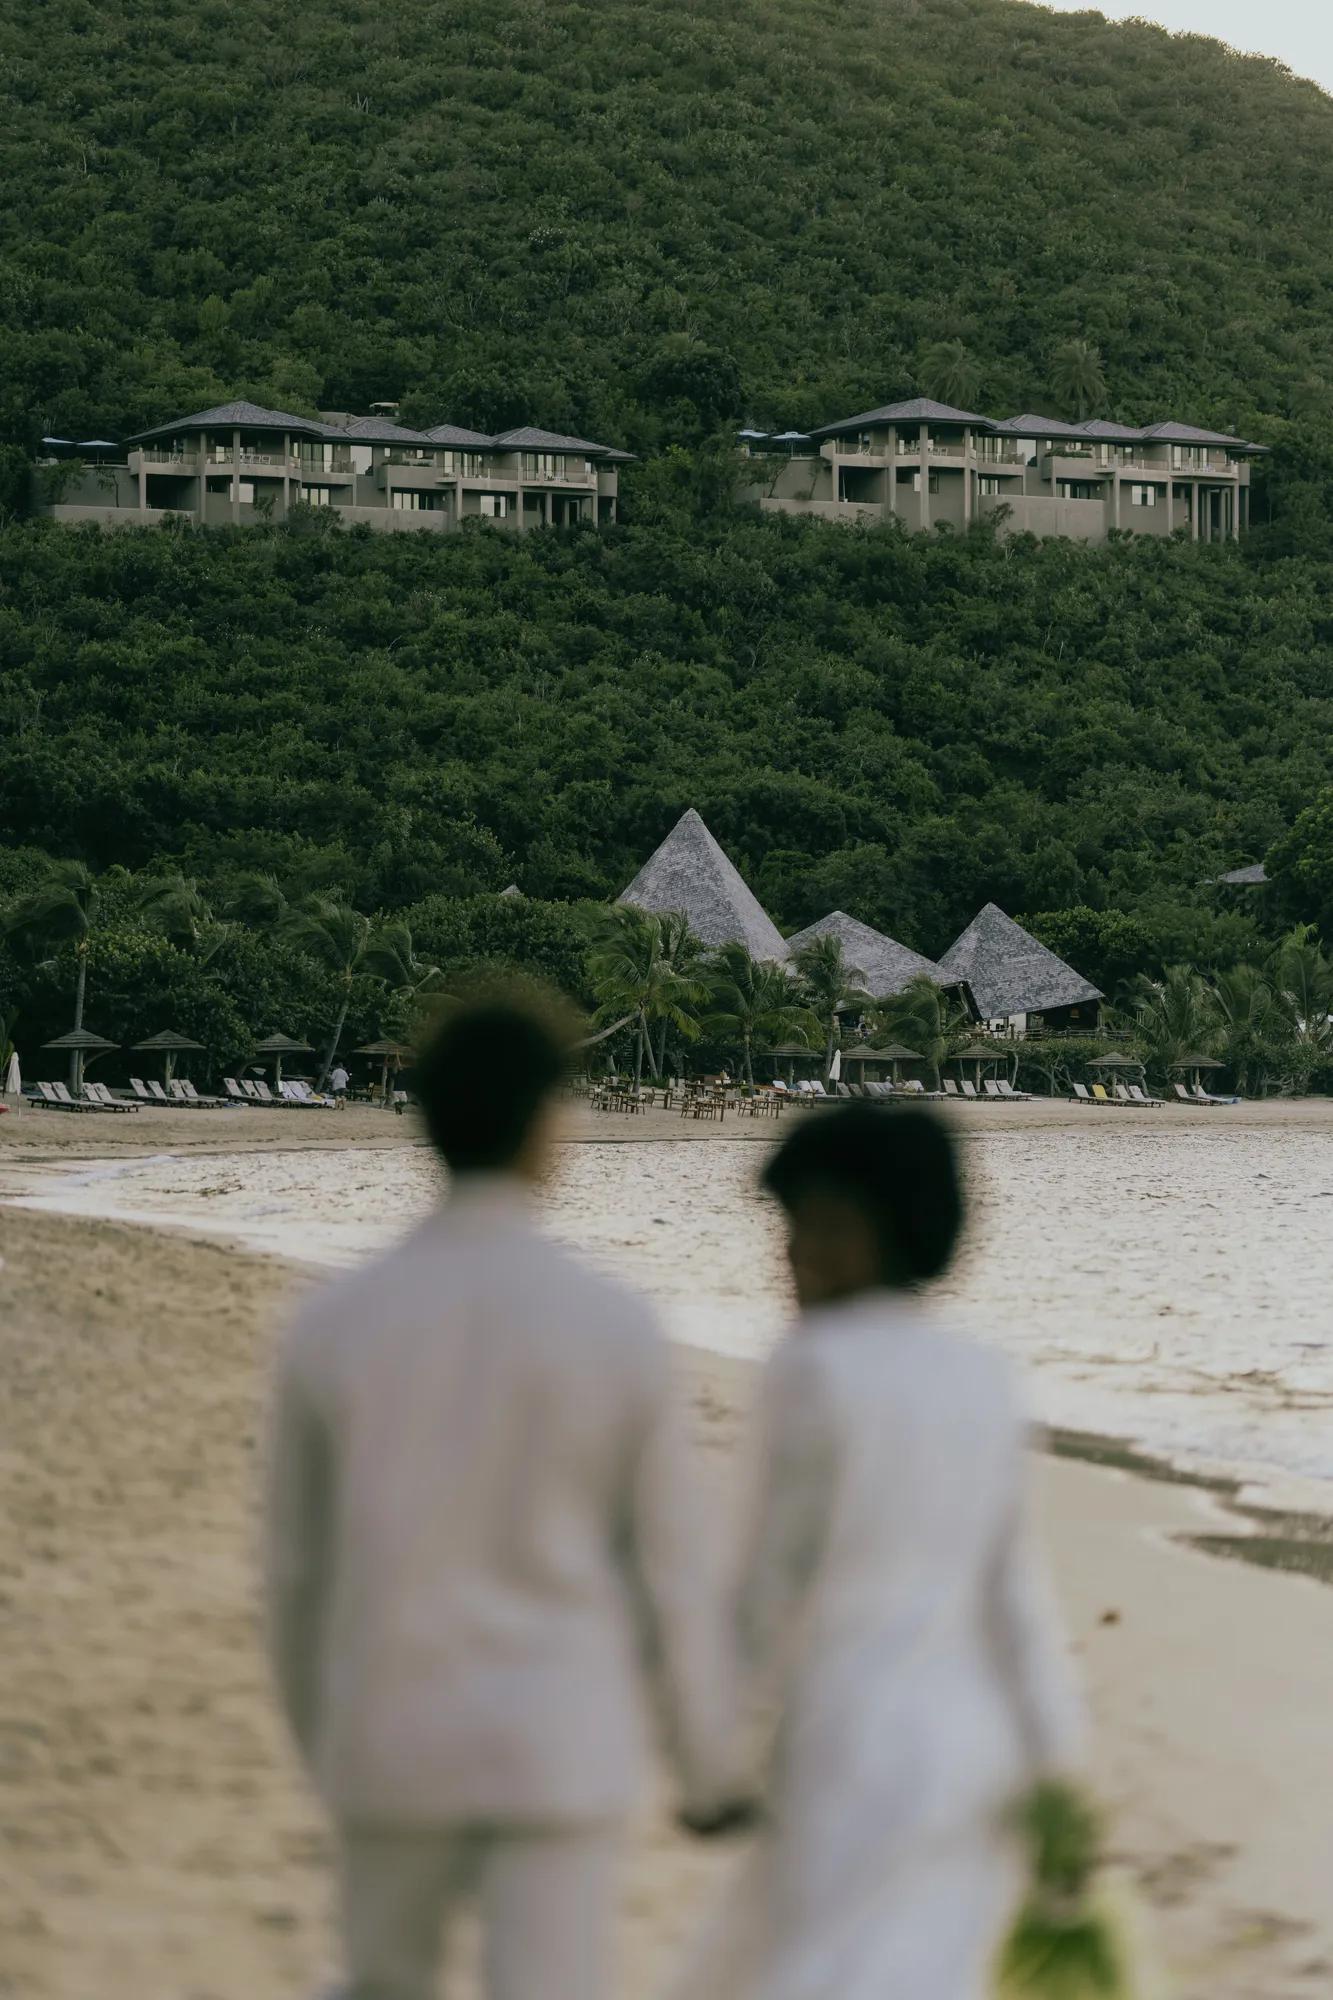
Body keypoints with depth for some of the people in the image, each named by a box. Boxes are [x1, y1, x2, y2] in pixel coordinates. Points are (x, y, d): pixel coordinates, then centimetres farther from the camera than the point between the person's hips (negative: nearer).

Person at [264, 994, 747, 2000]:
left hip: (401, 1743, 2)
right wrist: (711, 1768, 10)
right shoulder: (619, 1330, -11)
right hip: (556, 1748, -2)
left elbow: (300, 1566, 3)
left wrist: (325, 1745, 21)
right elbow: (670, 1570, -4)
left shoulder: (332, 1327, -7)